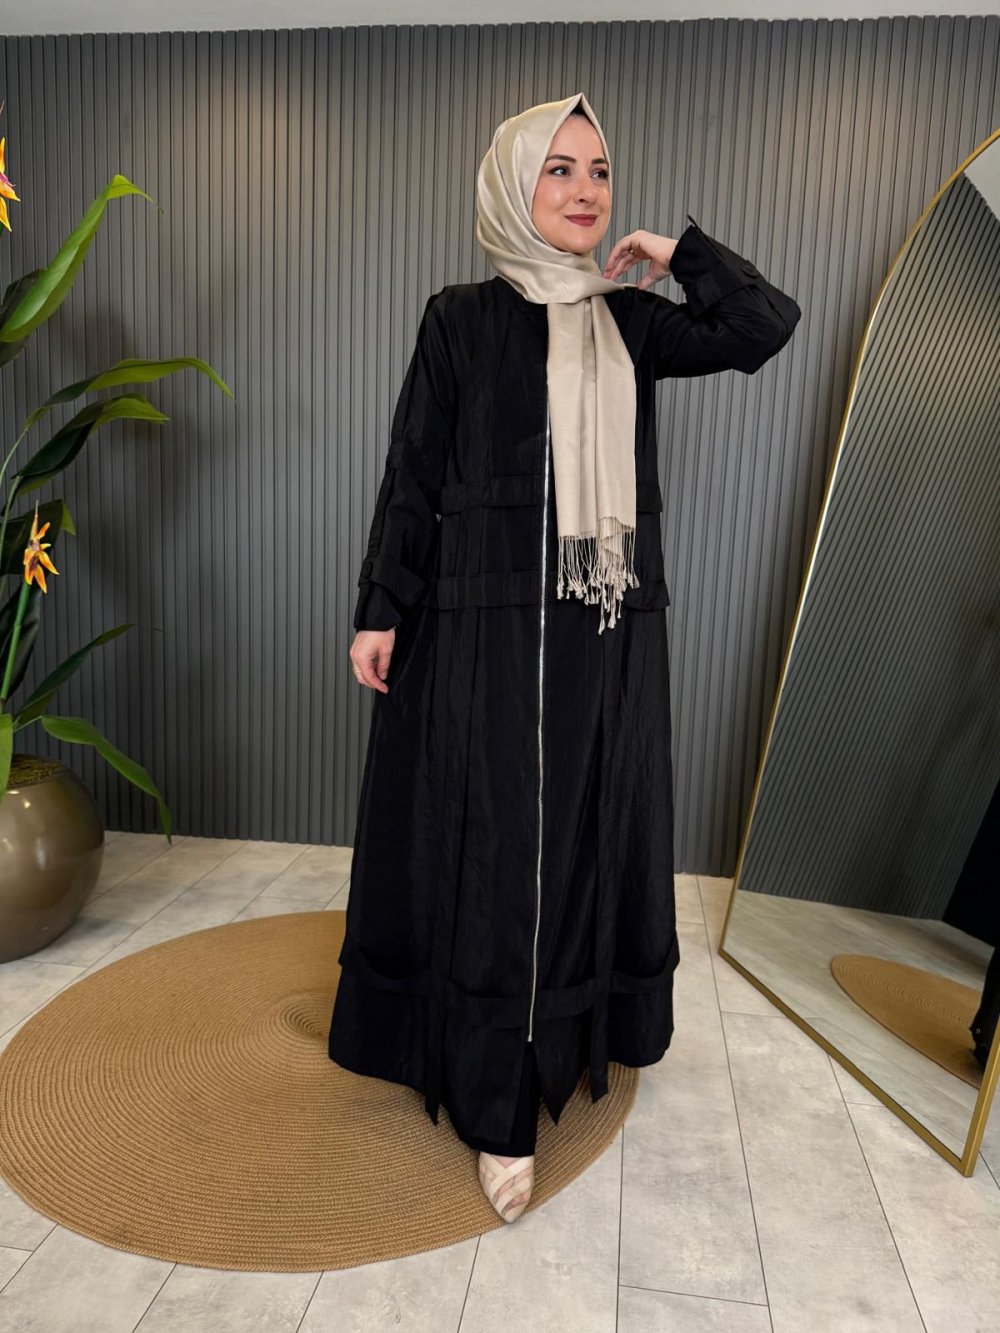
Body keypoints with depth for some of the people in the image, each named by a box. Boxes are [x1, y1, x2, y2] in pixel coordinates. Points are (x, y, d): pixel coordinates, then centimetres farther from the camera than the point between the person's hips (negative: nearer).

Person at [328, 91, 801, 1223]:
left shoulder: (629, 321, 12)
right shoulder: (460, 320, 3)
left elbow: (770, 324, 9)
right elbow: (411, 476, 0)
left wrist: (675, 254, 6)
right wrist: (381, 610, -5)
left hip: (609, 630, 4)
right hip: (490, 626, -4)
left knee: (594, 830, 14)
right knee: (498, 853, 0)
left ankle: (602, 1016, 38)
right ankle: (500, 1107, 14)